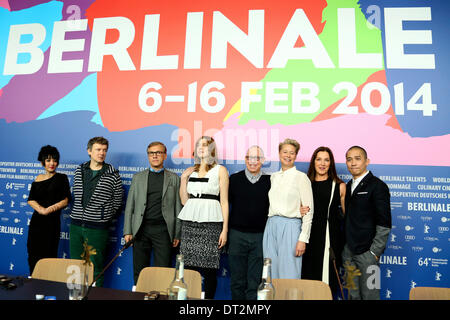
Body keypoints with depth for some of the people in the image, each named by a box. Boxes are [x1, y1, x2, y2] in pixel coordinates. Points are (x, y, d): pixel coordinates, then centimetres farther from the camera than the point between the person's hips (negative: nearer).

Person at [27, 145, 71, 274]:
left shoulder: (61, 178, 0)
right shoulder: (38, 179, 11)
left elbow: (66, 200, -6)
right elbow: (30, 200, 5)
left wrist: (50, 209, -17)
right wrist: (41, 209, -13)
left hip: (52, 221, -4)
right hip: (37, 220, 4)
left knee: (48, 255, -2)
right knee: (33, 254, 9)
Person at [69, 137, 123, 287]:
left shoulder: (112, 175, -4)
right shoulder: (79, 171, 9)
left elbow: (117, 202, 2)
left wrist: (105, 217, 3)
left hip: (97, 228, -4)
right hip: (76, 225, 4)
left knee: (95, 267, 3)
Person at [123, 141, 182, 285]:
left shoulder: (174, 178, 7)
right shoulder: (138, 177, 12)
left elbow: (178, 207, 5)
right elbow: (129, 206, 10)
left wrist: (177, 234, 1)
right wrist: (127, 231, 3)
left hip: (163, 230, -2)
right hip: (141, 229, 2)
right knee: (139, 272, 9)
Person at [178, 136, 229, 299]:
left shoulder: (220, 170, 5)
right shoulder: (190, 171, 15)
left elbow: (224, 201, 1)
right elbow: (184, 201, 15)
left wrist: (225, 229, -5)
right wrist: (183, 178, 5)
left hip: (211, 221, -3)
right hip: (190, 221, 3)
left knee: (209, 269, -2)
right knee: (188, 267, 2)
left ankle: (208, 298, 14)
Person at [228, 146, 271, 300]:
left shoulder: (269, 181, 2)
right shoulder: (234, 179, 3)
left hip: (260, 236, 0)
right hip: (237, 234, 1)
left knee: (255, 281, 8)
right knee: (237, 280, 11)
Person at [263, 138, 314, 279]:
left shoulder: (301, 177, -2)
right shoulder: (273, 177, 14)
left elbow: (308, 210, -5)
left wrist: (303, 239, -10)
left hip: (290, 226, -5)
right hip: (271, 226, 5)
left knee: (288, 275, -1)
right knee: (271, 273, 9)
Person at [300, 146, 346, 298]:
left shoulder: (340, 186, 4)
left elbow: (346, 214, 6)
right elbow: (299, 208, 18)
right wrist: (299, 211, -3)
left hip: (331, 238, -1)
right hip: (310, 237, 2)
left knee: (328, 275, 0)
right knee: (308, 276, 5)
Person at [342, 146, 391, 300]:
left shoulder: (377, 186, -7)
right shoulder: (348, 186, 13)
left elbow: (384, 223, -10)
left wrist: (374, 252, -13)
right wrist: (344, 247, 9)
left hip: (367, 252, -6)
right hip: (348, 251, 6)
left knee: (369, 294, 1)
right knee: (353, 294, 13)